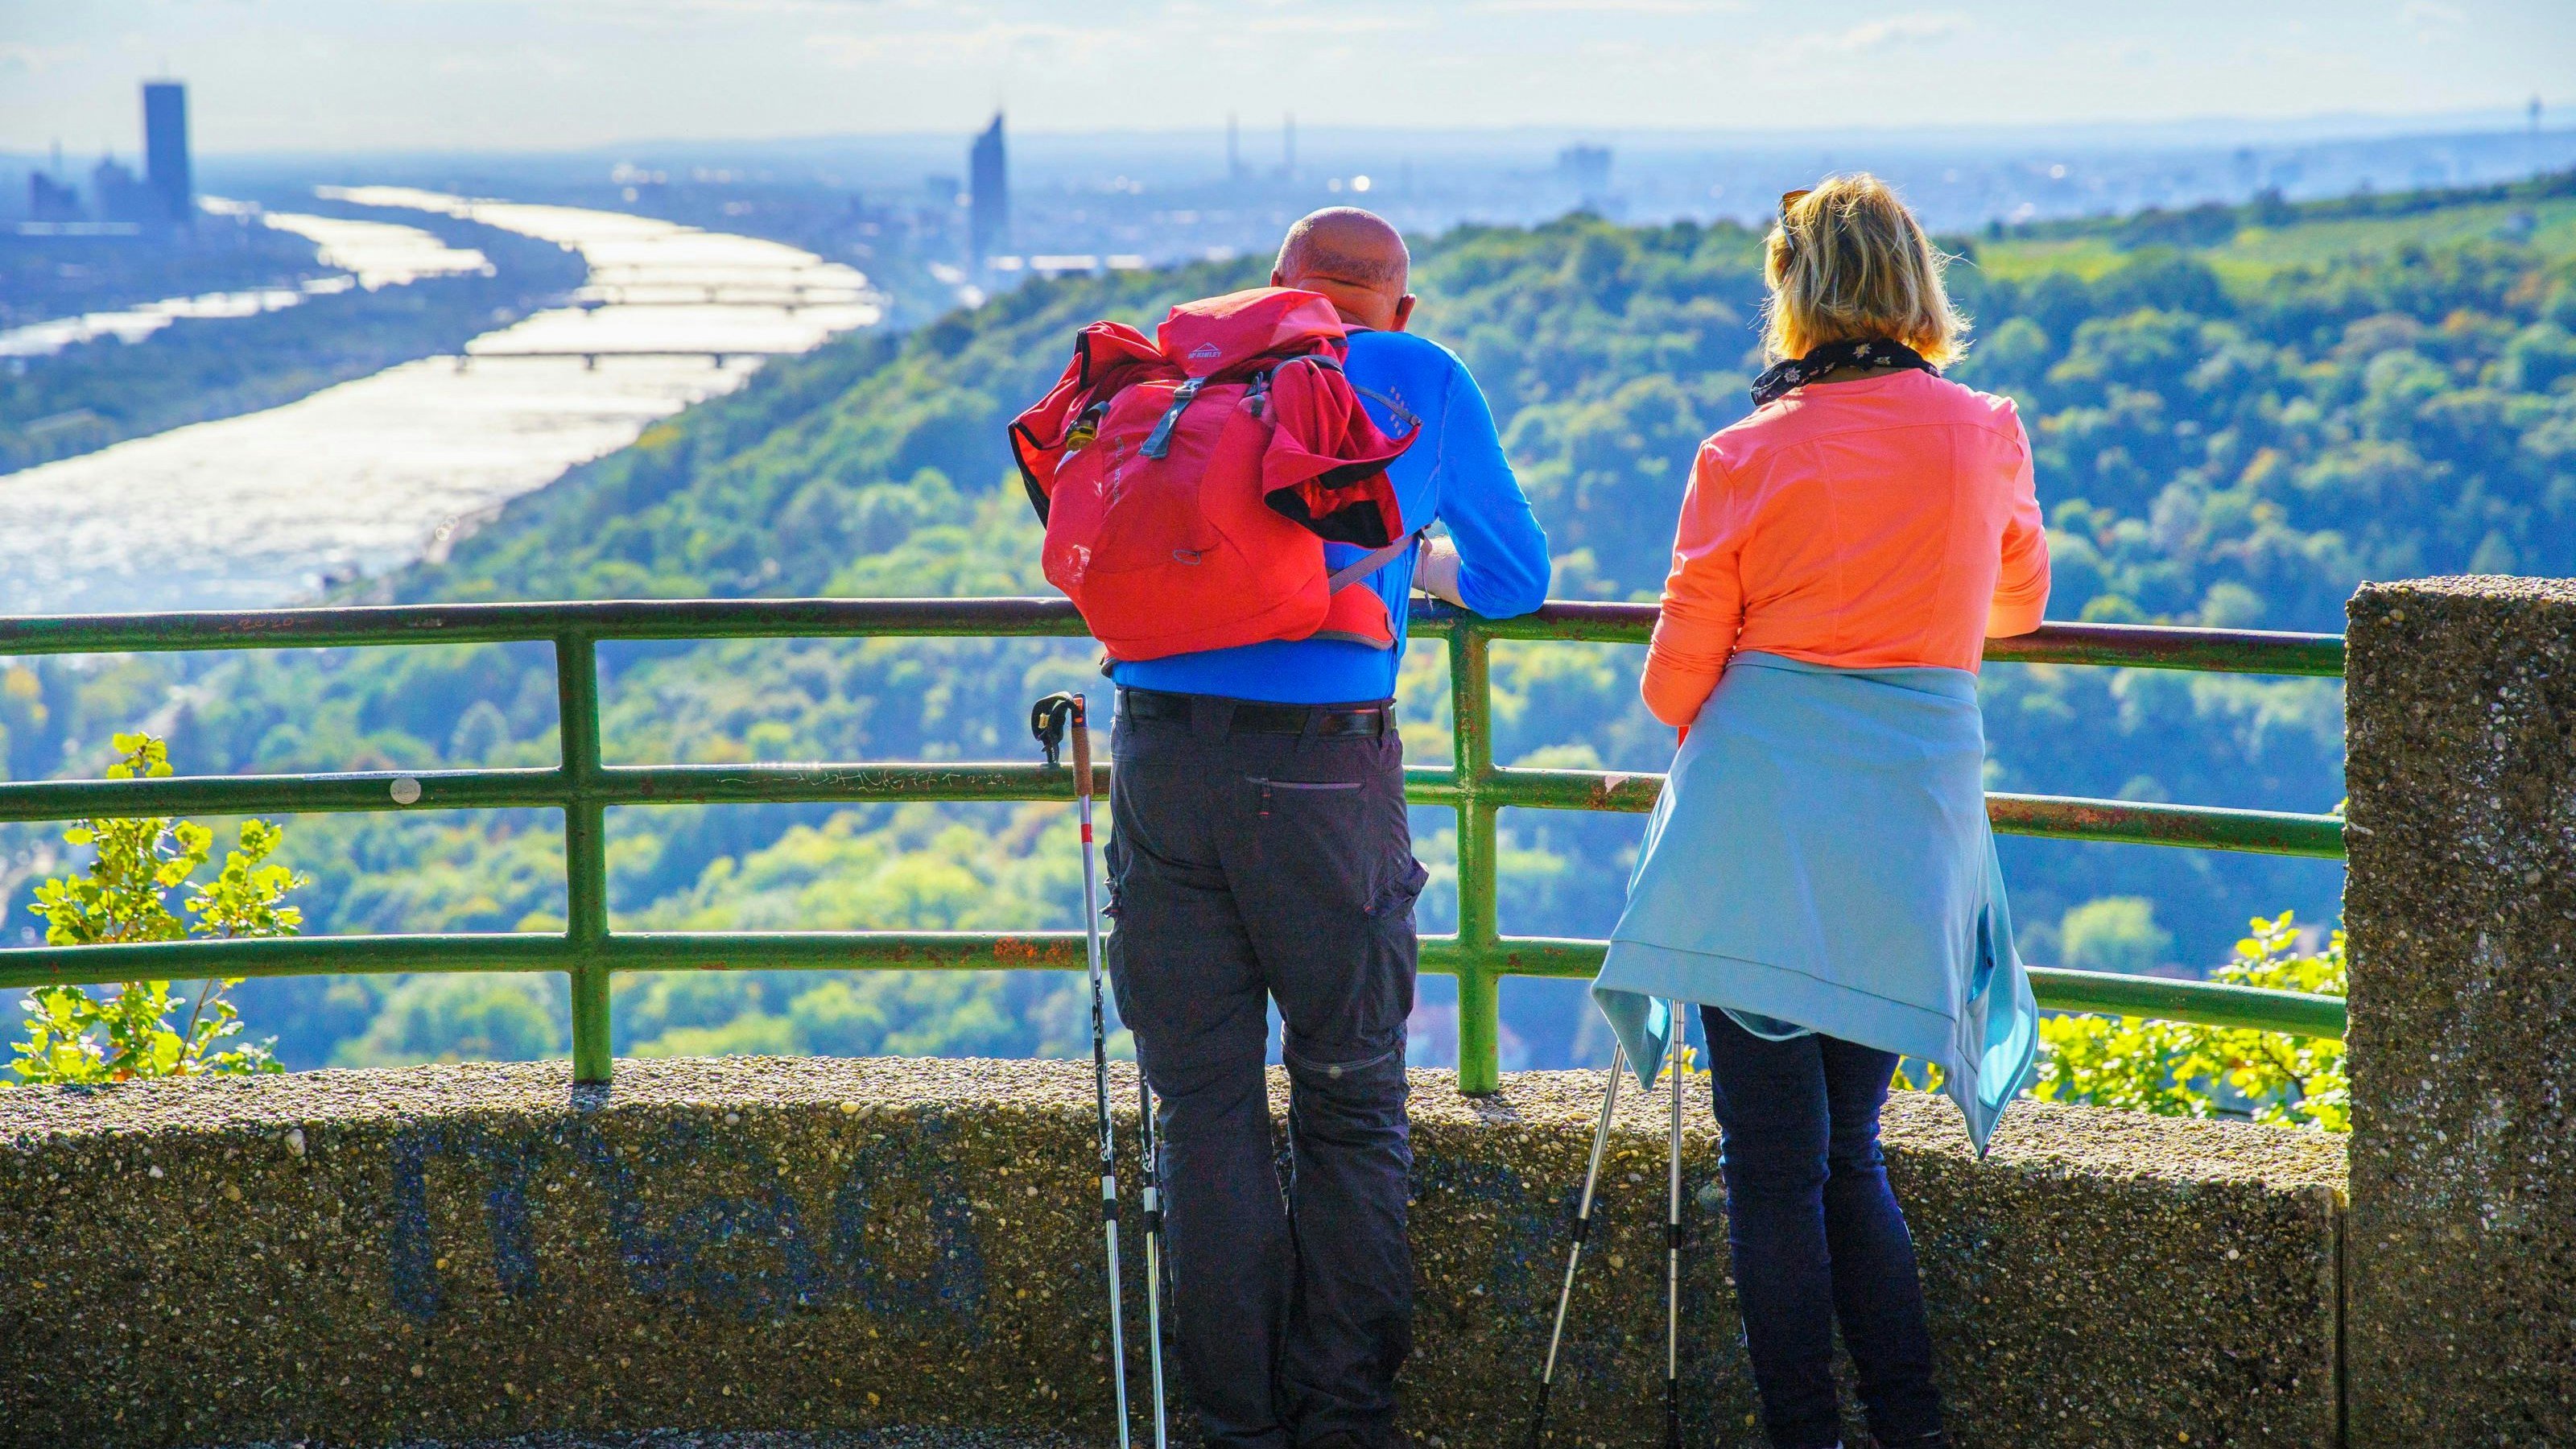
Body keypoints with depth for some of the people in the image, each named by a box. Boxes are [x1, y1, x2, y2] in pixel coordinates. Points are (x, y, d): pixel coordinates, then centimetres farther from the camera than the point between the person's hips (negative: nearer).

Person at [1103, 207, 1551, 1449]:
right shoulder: (1426, 382, 12)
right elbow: (1516, 580, 23)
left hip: (1160, 753, 2)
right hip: (1326, 771, -2)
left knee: (1205, 1108, 6)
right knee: (1350, 1104, 8)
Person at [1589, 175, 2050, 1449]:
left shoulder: (1746, 458, -3)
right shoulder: (1987, 436, 4)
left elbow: (1672, 681, 2)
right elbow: (2019, 598, 24)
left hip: (1758, 816, -3)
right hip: (1913, 815, 3)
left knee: (1772, 1159, 3)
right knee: (1850, 1150, 15)